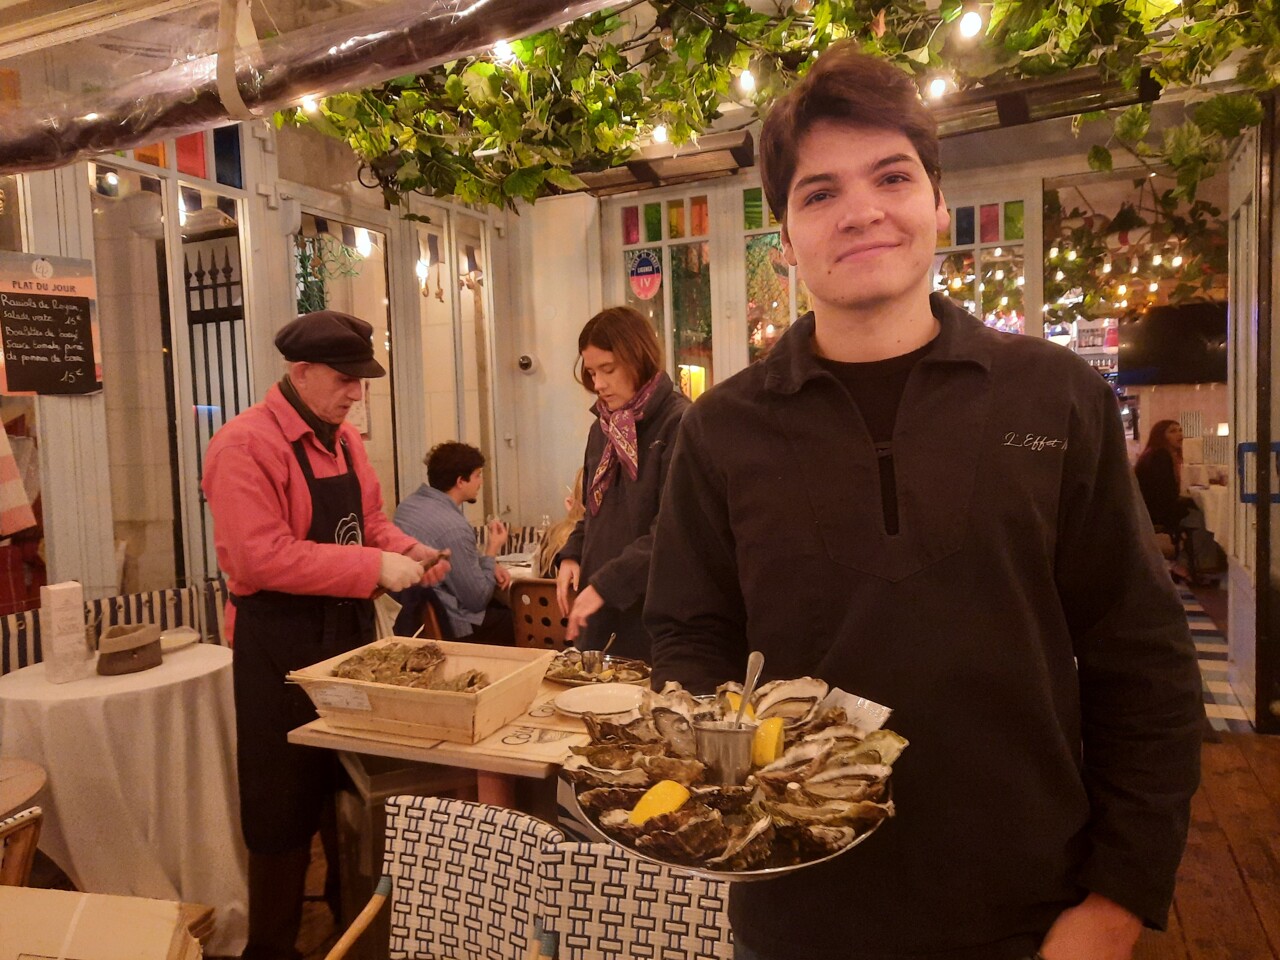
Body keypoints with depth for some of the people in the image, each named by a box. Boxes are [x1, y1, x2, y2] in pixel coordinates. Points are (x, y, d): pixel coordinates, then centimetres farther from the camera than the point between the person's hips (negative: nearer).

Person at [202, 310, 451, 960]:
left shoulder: (343, 438, 9)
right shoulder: (245, 445, -17)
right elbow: (262, 556, -26)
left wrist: (408, 552, -3)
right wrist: (375, 566, -26)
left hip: (350, 628, 8)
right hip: (280, 645, -8)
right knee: (285, 805, 6)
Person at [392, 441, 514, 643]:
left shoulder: (409, 503, 3)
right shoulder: (453, 527, -25)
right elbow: (477, 600, -17)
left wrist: (488, 565, 6)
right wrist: (491, 553, -5)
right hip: (445, 627, -9)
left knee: (506, 607, 20)